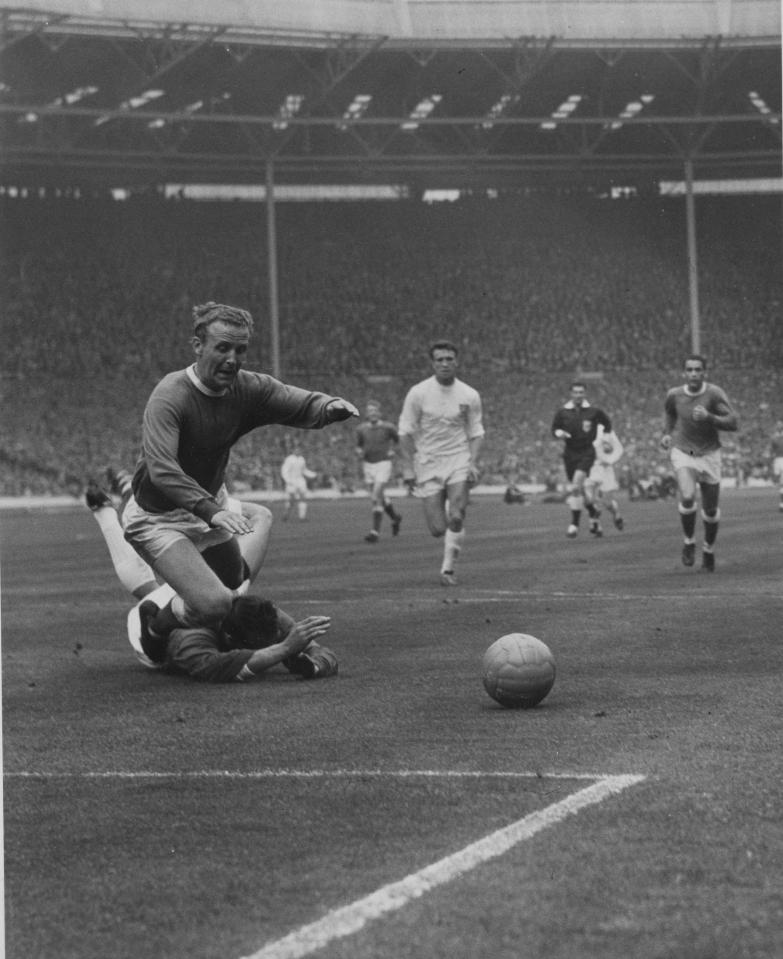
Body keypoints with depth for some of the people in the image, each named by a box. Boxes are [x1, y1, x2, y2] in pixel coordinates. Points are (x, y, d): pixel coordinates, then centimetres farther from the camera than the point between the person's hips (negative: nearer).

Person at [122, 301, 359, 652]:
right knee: (215, 603, -22)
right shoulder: (169, 397, -28)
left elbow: (299, 402, -14)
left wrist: (330, 406, -38)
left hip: (211, 504, 8)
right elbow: (161, 469, -39)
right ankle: (156, 629, 9)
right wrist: (210, 510, -53)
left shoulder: (248, 389, -6)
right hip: (158, 519, -8)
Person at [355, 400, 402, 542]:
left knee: (376, 497, -16)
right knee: (380, 498, 13)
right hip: (368, 465, 4)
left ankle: (375, 531, -13)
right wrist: (359, 452, -7)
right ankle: (395, 517, 41)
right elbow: (359, 445, 15)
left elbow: (397, 440, 12)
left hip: (383, 464, -4)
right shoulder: (361, 429, 1)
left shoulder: (388, 427, -7)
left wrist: (393, 451, -3)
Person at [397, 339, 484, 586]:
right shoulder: (418, 393, -4)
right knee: (437, 528, -5)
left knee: (456, 518, -17)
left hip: (459, 462, 1)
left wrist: (473, 464, -6)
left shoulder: (469, 395, 1)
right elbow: (405, 432, 0)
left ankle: (448, 568, -1)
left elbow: (476, 433, 8)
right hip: (428, 465, -1)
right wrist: (408, 468, -5)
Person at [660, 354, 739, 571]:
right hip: (682, 453, 0)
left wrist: (709, 417, -31)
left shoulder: (714, 394, -15)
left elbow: (733, 423, -18)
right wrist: (667, 434, 5)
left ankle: (709, 550, 33)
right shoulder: (674, 395, -6)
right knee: (687, 497, -24)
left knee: (711, 510, 6)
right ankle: (689, 542, 0)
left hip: (709, 455, 0)